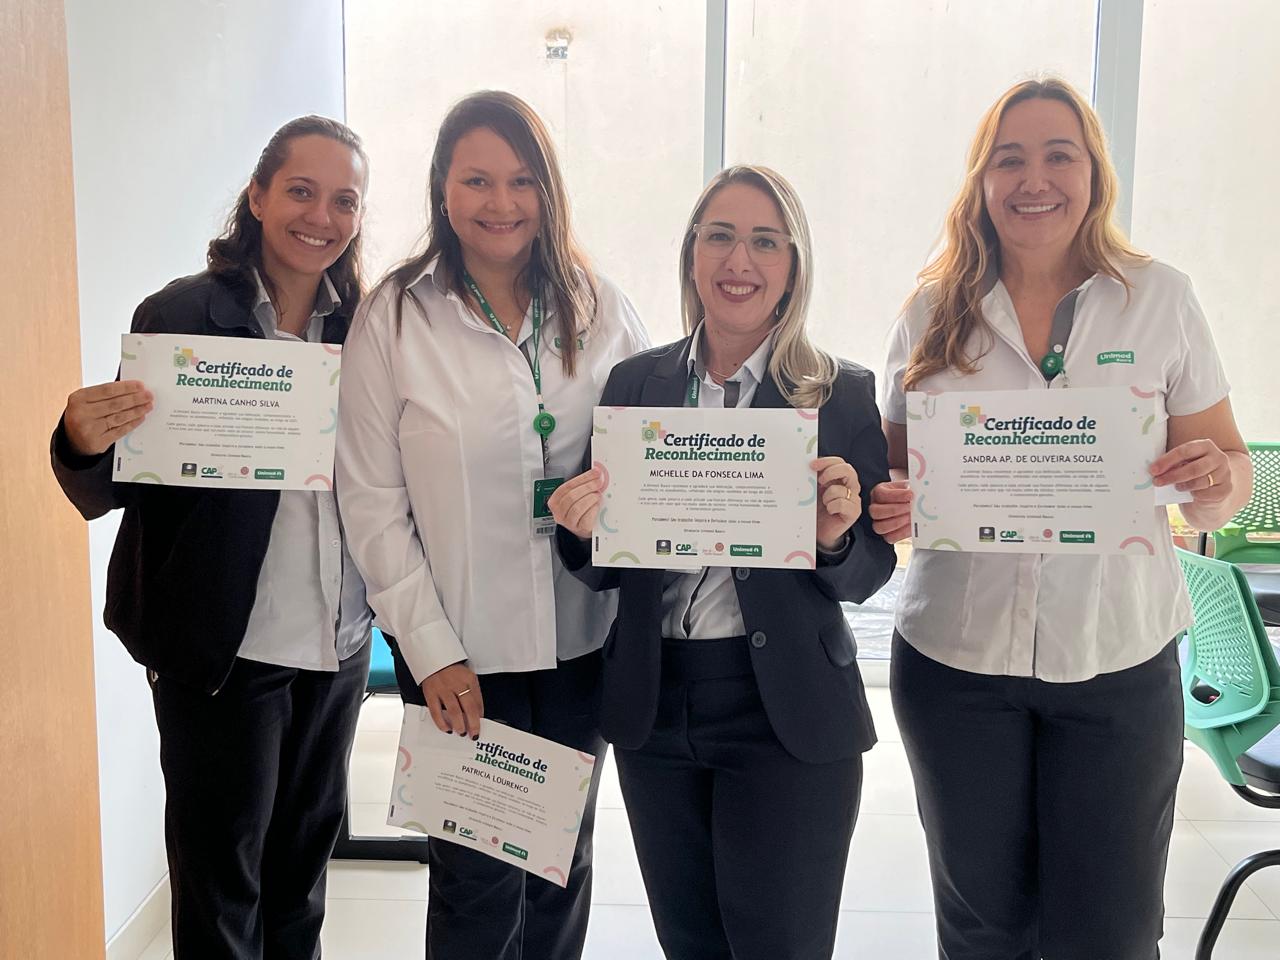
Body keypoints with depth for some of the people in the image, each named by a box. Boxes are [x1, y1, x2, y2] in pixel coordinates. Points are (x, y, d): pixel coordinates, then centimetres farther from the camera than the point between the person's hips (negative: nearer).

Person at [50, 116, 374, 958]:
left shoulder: (364, 324, 2)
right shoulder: (180, 315, -9)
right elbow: (105, 494, -8)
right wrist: (82, 444, -28)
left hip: (340, 644, 4)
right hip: (221, 650, -4)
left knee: (304, 860, 20)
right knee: (220, 877, 11)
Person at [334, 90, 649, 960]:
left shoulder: (598, 307, 2)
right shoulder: (396, 318, -6)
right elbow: (372, 503, -6)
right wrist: (431, 652, -10)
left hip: (584, 642, 3)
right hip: (462, 655, -3)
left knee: (562, 867, 18)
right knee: (480, 882, 8)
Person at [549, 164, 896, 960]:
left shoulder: (844, 393, -4)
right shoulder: (636, 381, 2)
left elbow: (870, 574, -2)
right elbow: (604, 568, 5)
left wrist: (835, 536, -22)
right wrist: (585, 529, -16)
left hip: (788, 716, -2)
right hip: (654, 706, 3)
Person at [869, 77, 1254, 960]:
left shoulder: (1161, 298, -1)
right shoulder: (934, 311, 1)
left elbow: (1226, 474, 3)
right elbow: (898, 472, 8)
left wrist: (1219, 479, -19)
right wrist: (890, 509, -14)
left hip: (1120, 658, 0)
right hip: (957, 655, 1)